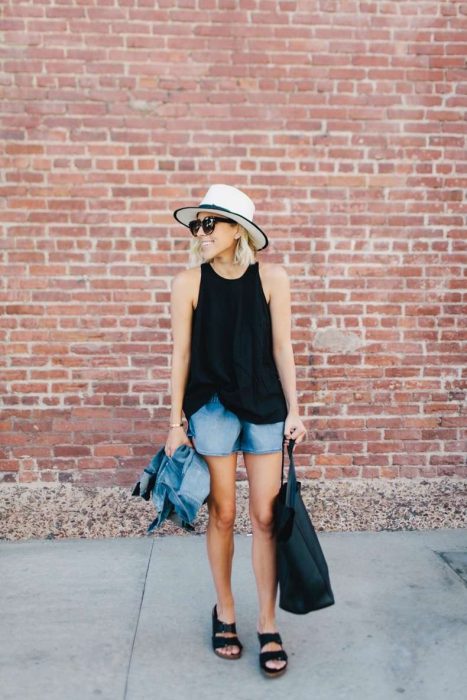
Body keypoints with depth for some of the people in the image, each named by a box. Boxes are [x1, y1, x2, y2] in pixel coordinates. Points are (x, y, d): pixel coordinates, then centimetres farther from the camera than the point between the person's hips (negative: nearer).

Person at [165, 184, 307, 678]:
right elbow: (181, 353, -3)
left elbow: (281, 347, -1)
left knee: (266, 516, 5)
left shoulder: (271, 277, -5)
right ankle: (224, 611, 32)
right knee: (222, 515, 10)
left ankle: (267, 624, 22)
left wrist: (293, 410, -2)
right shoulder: (189, 282, -6)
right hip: (211, 408, 0)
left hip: (265, 406, 1)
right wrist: (176, 422, -3)